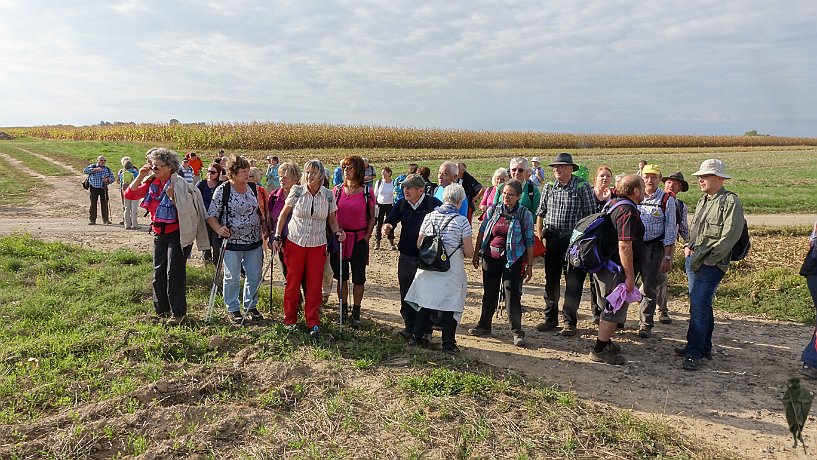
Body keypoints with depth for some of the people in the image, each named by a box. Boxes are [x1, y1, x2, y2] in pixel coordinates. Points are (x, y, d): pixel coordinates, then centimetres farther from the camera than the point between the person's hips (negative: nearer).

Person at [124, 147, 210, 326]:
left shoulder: (179, 184, -14)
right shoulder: (152, 183, 5)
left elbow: (185, 210, -15)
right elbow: (129, 194, 1)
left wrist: (172, 197, -28)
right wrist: (140, 176, -6)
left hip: (177, 233, -7)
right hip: (159, 234, 7)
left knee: (175, 273, -6)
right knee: (158, 273, 13)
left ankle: (178, 313, 4)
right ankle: (161, 310, 25)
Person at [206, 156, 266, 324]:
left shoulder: (253, 188, 4)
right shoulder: (222, 190, -11)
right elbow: (211, 216, -9)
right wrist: (219, 229, -26)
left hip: (254, 241, 5)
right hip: (232, 242, -4)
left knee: (255, 276, 12)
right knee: (232, 278, 7)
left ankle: (250, 306, 32)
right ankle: (232, 309, 25)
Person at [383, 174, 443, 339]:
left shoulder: (434, 204, -10)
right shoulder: (401, 204, 4)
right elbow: (390, 221, 5)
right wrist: (387, 226, -18)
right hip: (406, 257, 4)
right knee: (406, 294, 10)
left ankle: (425, 329, 19)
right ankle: (409, 327, 23)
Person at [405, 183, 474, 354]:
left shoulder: (429, 216, 1)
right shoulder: (461, 221, -11)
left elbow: (419, 244, 8)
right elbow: (469, 253, -10)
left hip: (427, 268, 4)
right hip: (451, 271, -4)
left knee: (425, 303, 16)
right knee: (450, 307, 7)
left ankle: (417, 337, 26)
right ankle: (448, 343, 14)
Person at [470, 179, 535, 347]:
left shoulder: (525, 214, -6)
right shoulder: (493, 210, 3)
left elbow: (529, 241, -4)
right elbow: (482, 231, 12)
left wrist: (529, 265, -6)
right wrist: (476, 253, 11)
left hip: (512, 259, -4)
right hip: (490, 257, 4)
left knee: (513, 295, -3)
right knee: (489, 293, 14)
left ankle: (517, 332, 7)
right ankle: (484, 326, 29)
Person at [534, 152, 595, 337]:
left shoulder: (582, 187, -4)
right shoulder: (549, 187, 8)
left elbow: (591, 215, -3)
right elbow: (540, 213, 12)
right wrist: (540, 235, 4)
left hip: (574, 240, -4)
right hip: (551, 240, 4)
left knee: (573, 282, 1)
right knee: (550, 280, 11)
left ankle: (570, 322, 11)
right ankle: (550, 319, 24)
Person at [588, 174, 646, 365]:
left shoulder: (614, 204, 11)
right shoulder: (629, 211, -21)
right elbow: (624, 246, -27)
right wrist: (630, 276, -23)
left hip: (605, 265, 10)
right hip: (617, 270, -10)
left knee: (610, 308, 22)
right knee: (614, 311, 0)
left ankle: (605, 342, 35)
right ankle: (600, 350, 8)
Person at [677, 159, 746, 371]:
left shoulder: (730, 201, -10)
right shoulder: (703, 200, 16)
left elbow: (730, 235, -17)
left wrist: (710, 258, -16)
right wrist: (688, 246, 10)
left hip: (711, 264, -8)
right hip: (693, 260, 8)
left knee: (699, 307, -11)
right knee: (701, 305, 15)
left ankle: (693, 353, -5)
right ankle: (704, 347, 26)